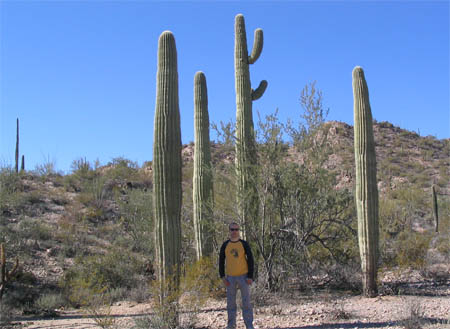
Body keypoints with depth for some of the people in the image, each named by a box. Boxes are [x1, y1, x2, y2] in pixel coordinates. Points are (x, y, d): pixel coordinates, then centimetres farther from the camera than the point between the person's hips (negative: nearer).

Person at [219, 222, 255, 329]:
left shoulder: (244, 244, -3)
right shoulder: (225, 245, 3)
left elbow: (250, 260, -2)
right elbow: (221, 261, 6)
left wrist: (250, 277, -9)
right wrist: (223, 277, -2)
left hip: (243, 276, -2)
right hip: (230, 278, 2)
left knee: (246, 301, -2)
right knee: (230, 301, 7)